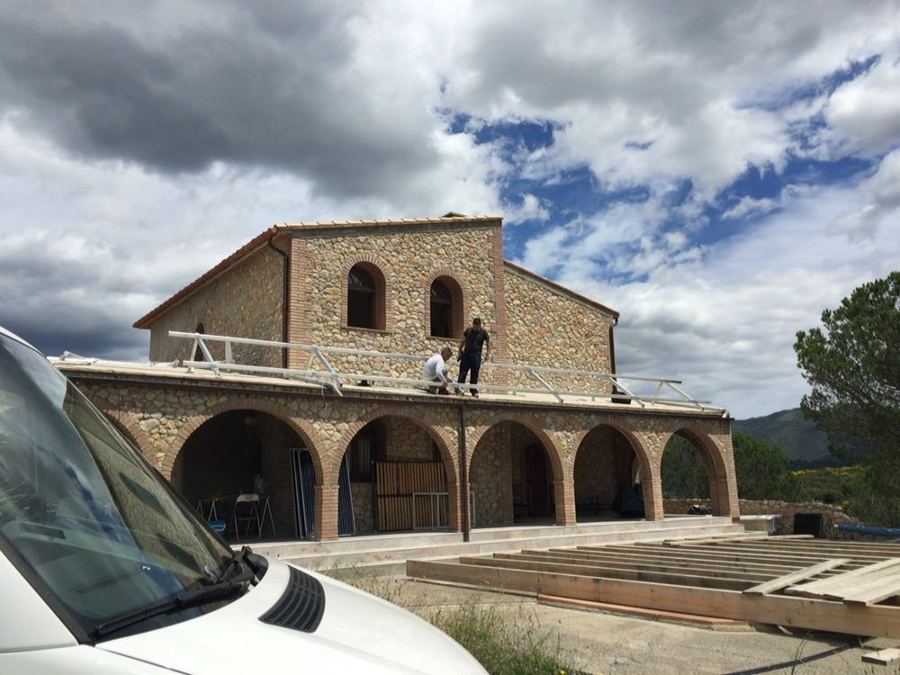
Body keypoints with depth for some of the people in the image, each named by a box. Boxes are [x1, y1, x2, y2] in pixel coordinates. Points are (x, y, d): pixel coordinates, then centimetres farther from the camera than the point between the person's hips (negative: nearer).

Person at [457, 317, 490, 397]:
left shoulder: (483, 332, 0)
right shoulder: (468, 330, 4)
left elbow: (488, 343, 4)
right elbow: (463, 341, 12)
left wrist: (488, 353, -6)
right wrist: (460, 351, 7)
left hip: (476, 356, -1)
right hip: (466, 354, 1)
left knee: (474, 375, 3)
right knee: (462, 373, -3)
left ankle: (474, 391, 9)